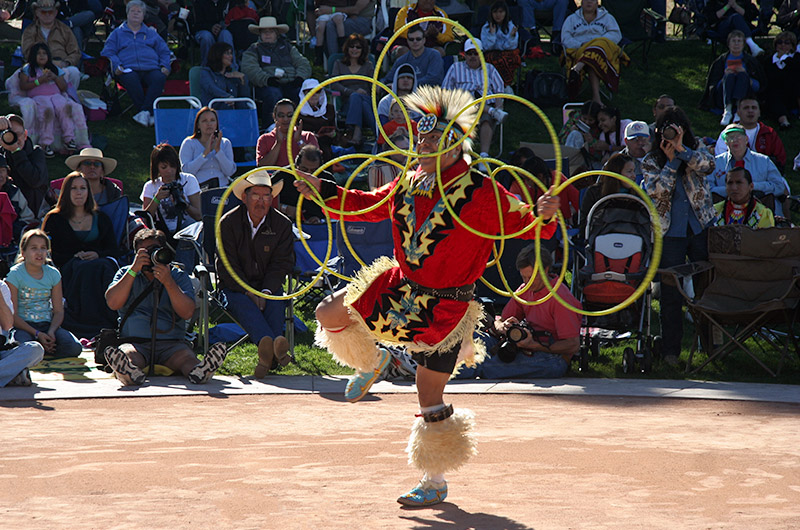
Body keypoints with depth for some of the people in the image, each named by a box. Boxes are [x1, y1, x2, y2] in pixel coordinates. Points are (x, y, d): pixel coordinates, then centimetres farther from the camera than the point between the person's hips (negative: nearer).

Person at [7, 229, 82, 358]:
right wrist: (37, 334, -20)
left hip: (47, 324, 4)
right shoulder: (15, 275, -6)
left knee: (74, 347, -23)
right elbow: (13, 315, -10)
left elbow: (58, 311, 7)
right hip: (23, 326, -4)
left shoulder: (53, 274, 8)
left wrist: (51, 331, -15)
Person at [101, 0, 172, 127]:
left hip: (151, 69, 2)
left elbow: (164, 51, 26)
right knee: (131, 79, -39)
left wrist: (165, 66, 6)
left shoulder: (151, 33, 30)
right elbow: (107, 52, 13)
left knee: (160, 78, -35)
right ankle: (149, 115, -39)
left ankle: (145, 112, -42)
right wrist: (116, 66, -6)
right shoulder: (118, 33, 24)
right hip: (129, 69, -2)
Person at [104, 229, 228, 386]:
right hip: (134, 342, 0)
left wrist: (168, 282, -13)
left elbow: (187, 313, -1)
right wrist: (134, 270, -6)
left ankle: (198, 371, -67)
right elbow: (113, 303, -1)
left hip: (171, 343, 0)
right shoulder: (126, 274, 18)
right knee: (127, 354, -36)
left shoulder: (178, 276, 15)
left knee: (185, 356, -34)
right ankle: (130, 372, -70)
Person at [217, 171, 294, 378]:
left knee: (276, 303, -32)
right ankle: (273, 348, -62)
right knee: (244, 304, -35)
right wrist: (248, 292, -19)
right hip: (235, 287, -2)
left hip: (268, 285, 2)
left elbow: (281, 264, 1)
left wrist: (266, 291, -16)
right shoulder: (228, 223, -1)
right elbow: (227, 265, -6)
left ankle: (268, 356, -49)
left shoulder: (282, 224, 4)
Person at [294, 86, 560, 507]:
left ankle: (435, 483, 16)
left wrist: (544, 217, -37)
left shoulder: (481, 193, -17)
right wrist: (324, 191, 14)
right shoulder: (409, 185, 1)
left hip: (444, 308, -6)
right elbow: (370, 204, 19)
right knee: (329, 314, 5)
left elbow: (525, 225, -15)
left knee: (430, 398, -1)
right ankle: (370, 364, 35)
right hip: (401, 289, 6)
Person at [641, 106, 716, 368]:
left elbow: (708, 165, -16)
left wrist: (681, 149, -23)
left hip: (701, 227, 1)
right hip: (670, 231, -1)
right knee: (671, 292, -3)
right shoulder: (651, 162, 4)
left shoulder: (696, 150, 6)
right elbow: (656, 191, -12)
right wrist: (671, 161, -14)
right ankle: (671, 349, 4)